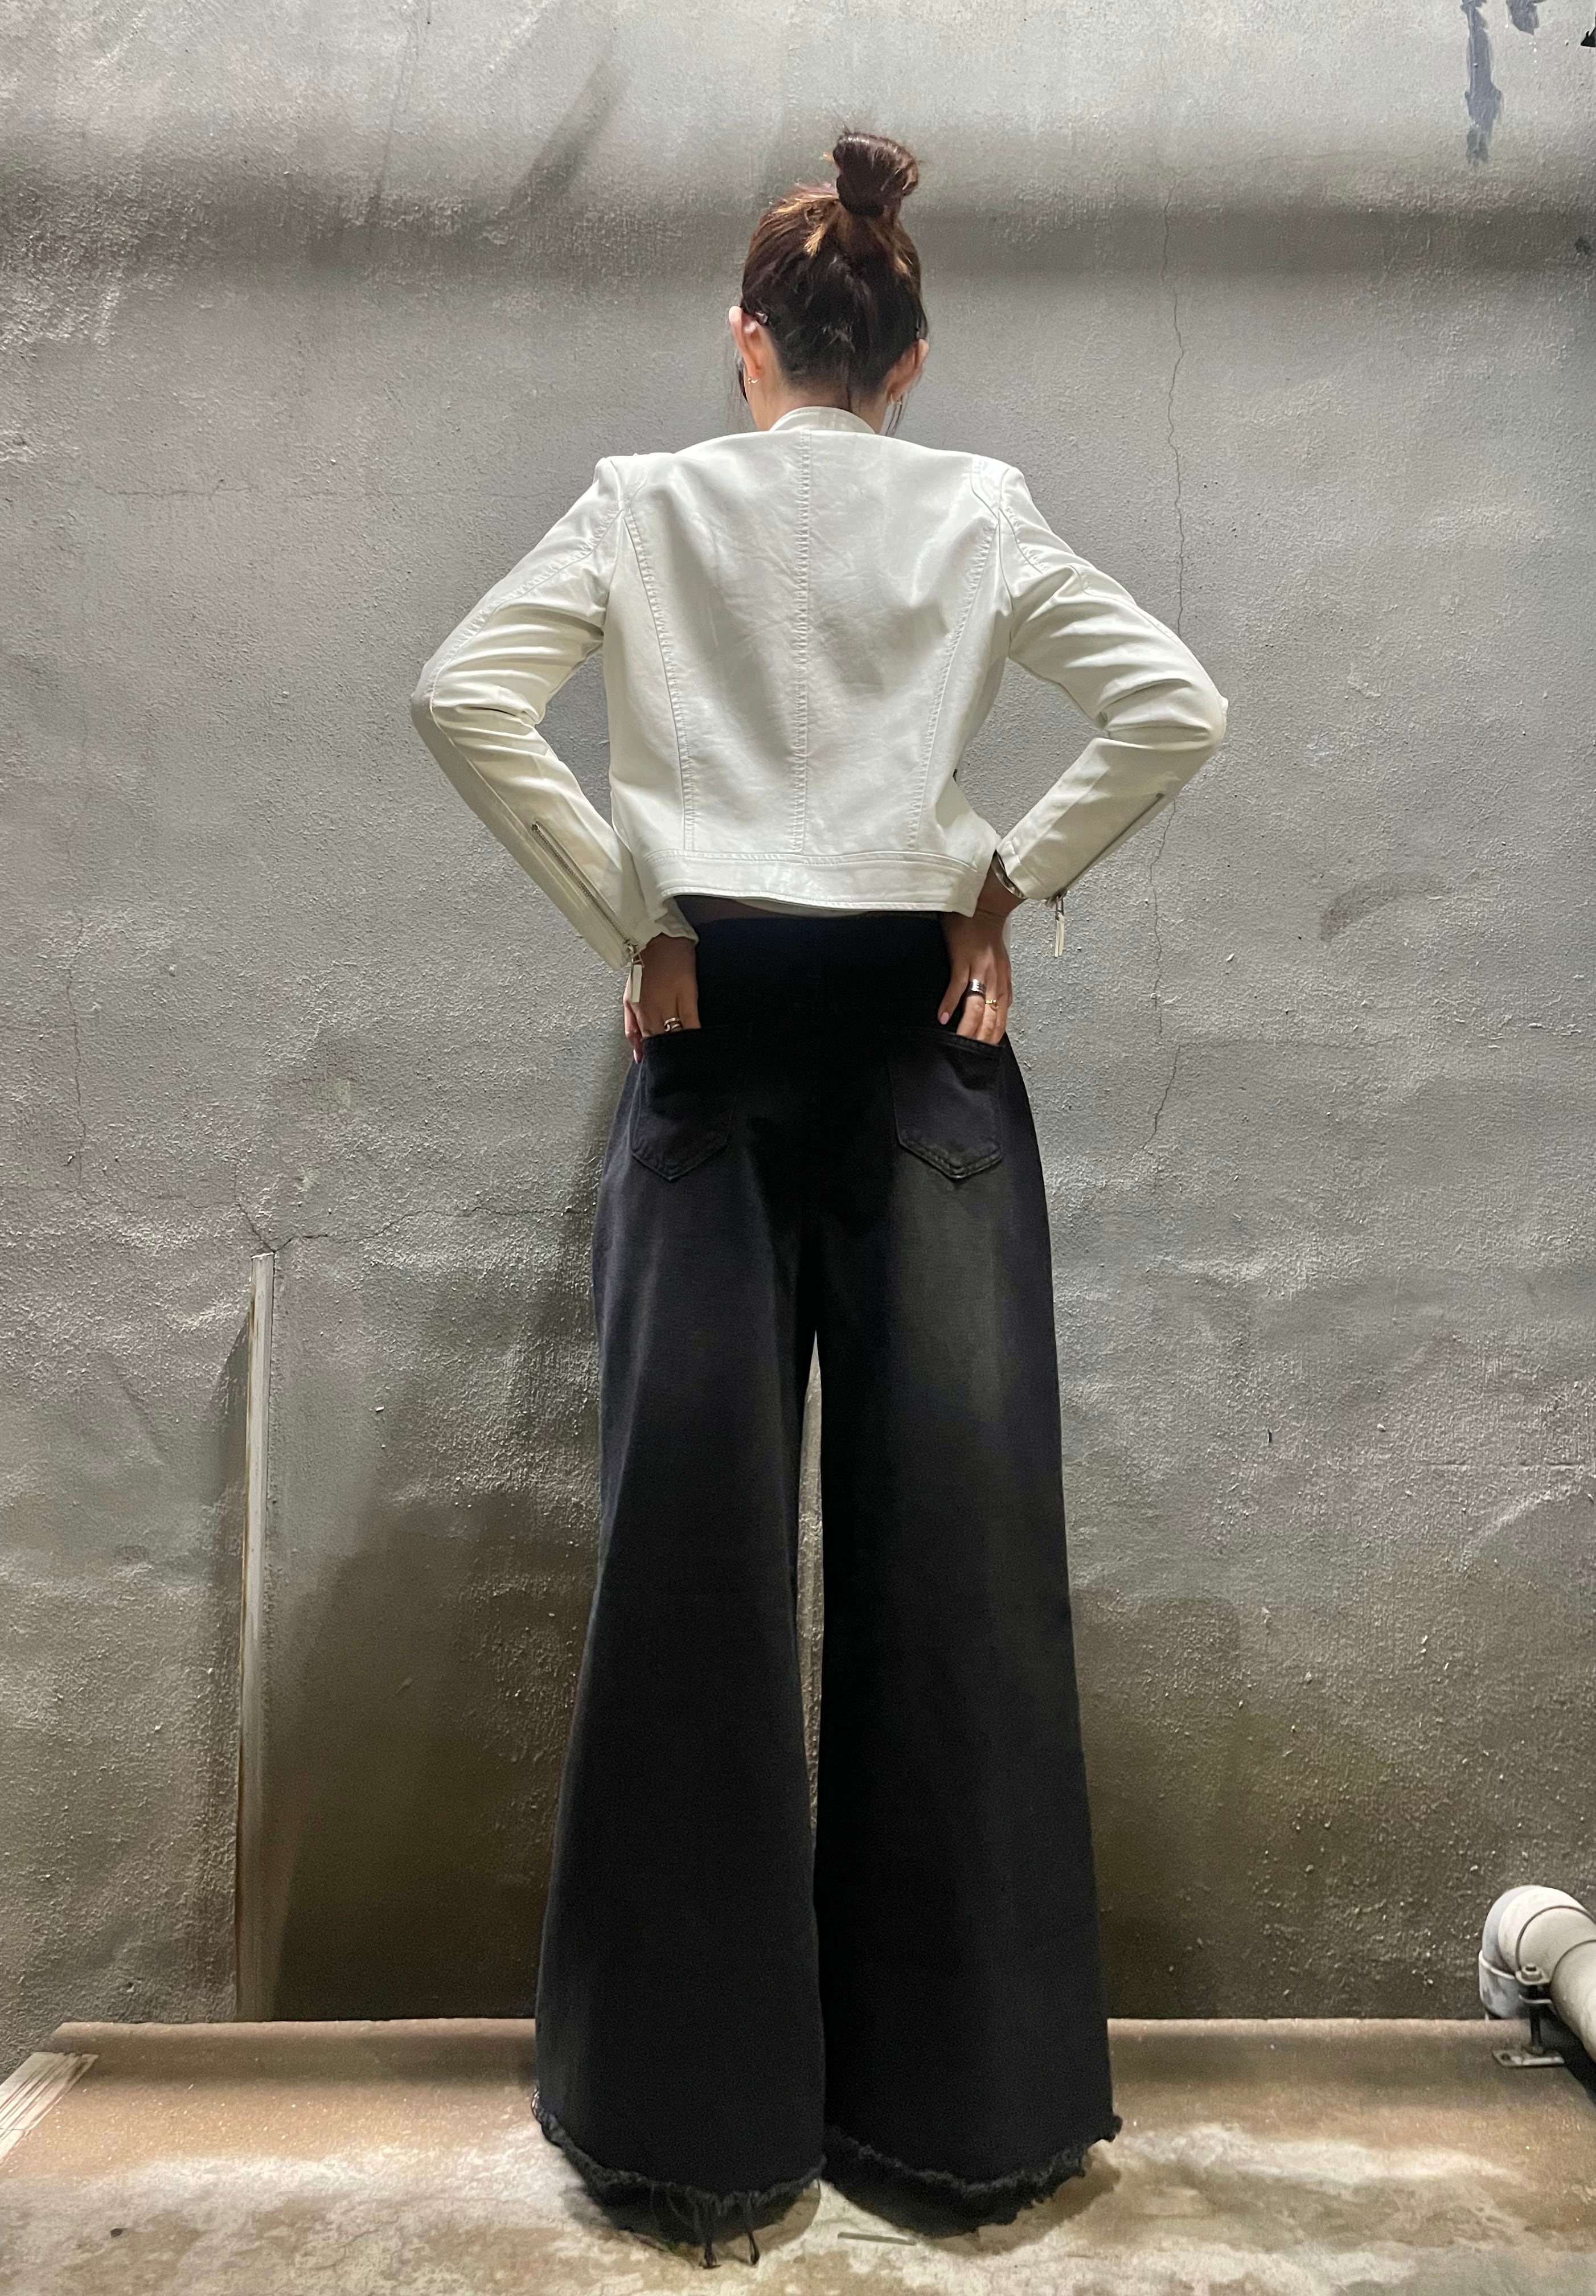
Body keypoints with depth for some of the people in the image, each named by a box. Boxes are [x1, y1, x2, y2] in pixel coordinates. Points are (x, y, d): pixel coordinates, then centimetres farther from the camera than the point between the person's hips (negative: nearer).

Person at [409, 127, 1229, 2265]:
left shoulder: (643, 500, 8)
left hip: (717, 1031, 0)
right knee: (951, 1532, 4)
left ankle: (699, 2111, 14)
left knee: (695, 1537, 3)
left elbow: (462, 698, -4)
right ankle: (965, 2103, 16)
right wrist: (1012, 879, 5)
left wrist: (628, 922, 0)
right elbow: (1177, 707, 0)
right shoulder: (980, 509, 9)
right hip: (922, 1030, 1)